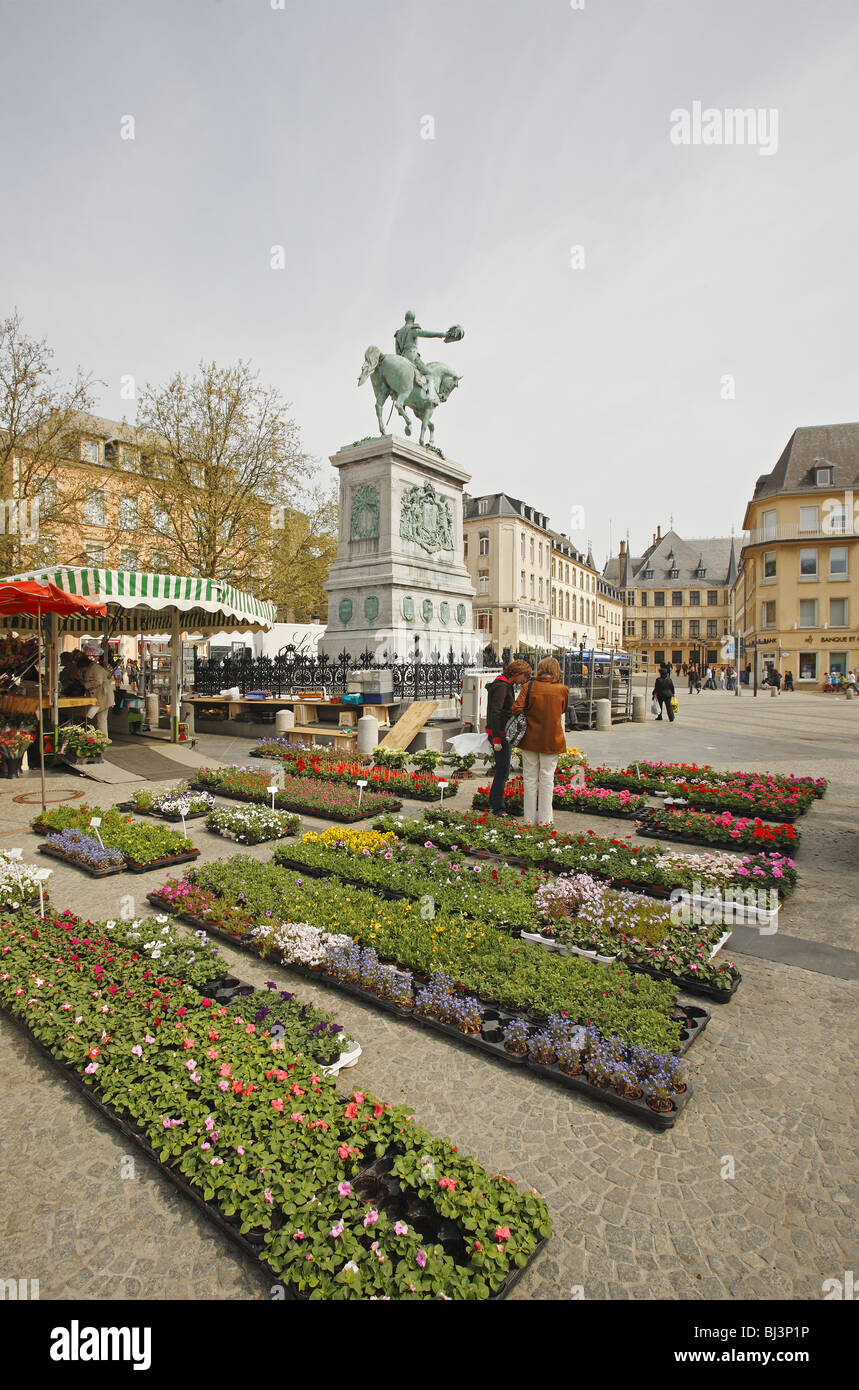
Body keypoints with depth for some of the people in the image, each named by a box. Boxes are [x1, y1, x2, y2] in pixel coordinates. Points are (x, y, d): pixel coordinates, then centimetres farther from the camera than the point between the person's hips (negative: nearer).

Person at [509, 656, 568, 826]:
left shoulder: (530, 686, -5)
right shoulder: (562, 689, -3)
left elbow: (516, 708, -11)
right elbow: (563, 711, 11)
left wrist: (527, 716, 7)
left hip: (530, 738, 1)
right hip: (551, 740, 0)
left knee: (530, 777, 10)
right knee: (547, 778, 7)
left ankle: (529, 818, 17)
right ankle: (544, 819, 14)